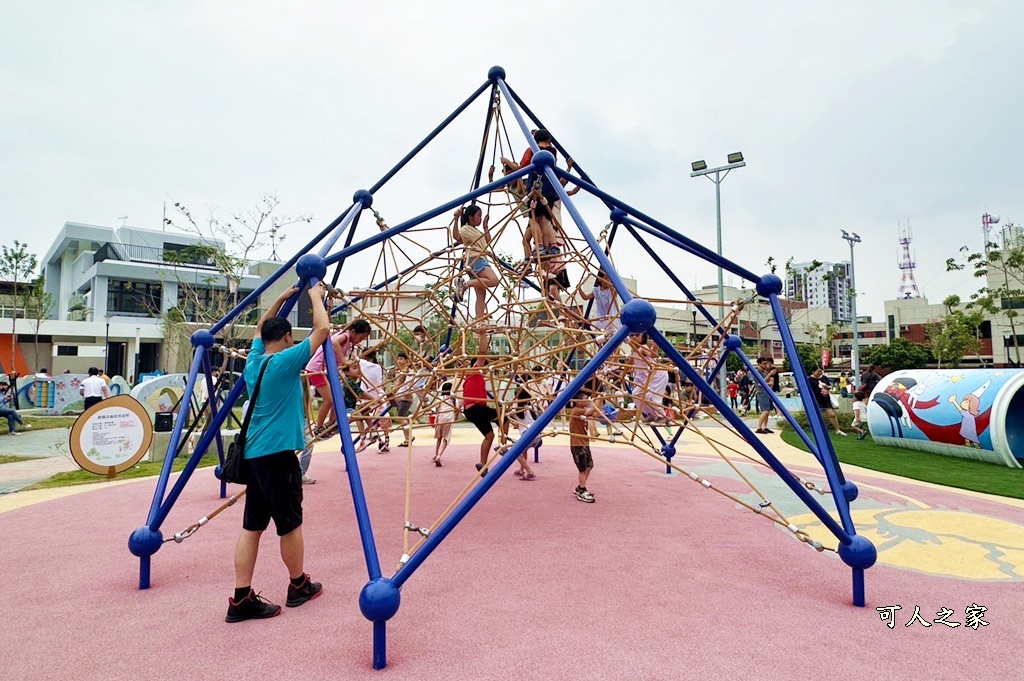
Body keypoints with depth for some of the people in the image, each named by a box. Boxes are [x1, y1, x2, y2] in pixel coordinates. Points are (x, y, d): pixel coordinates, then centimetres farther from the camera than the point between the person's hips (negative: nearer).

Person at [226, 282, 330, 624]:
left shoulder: (254, 361, 10)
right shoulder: (285, 362, -12)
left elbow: (260, 328, 30)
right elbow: (322, 329, -12)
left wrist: (282, 298, 29)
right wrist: (315, 296, 2)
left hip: (255, 453, 8)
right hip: (278, 453, -8)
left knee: (252, 525, 8)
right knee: (290, 523, 7)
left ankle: (241, 599, 9)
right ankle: (299, 586, 23)